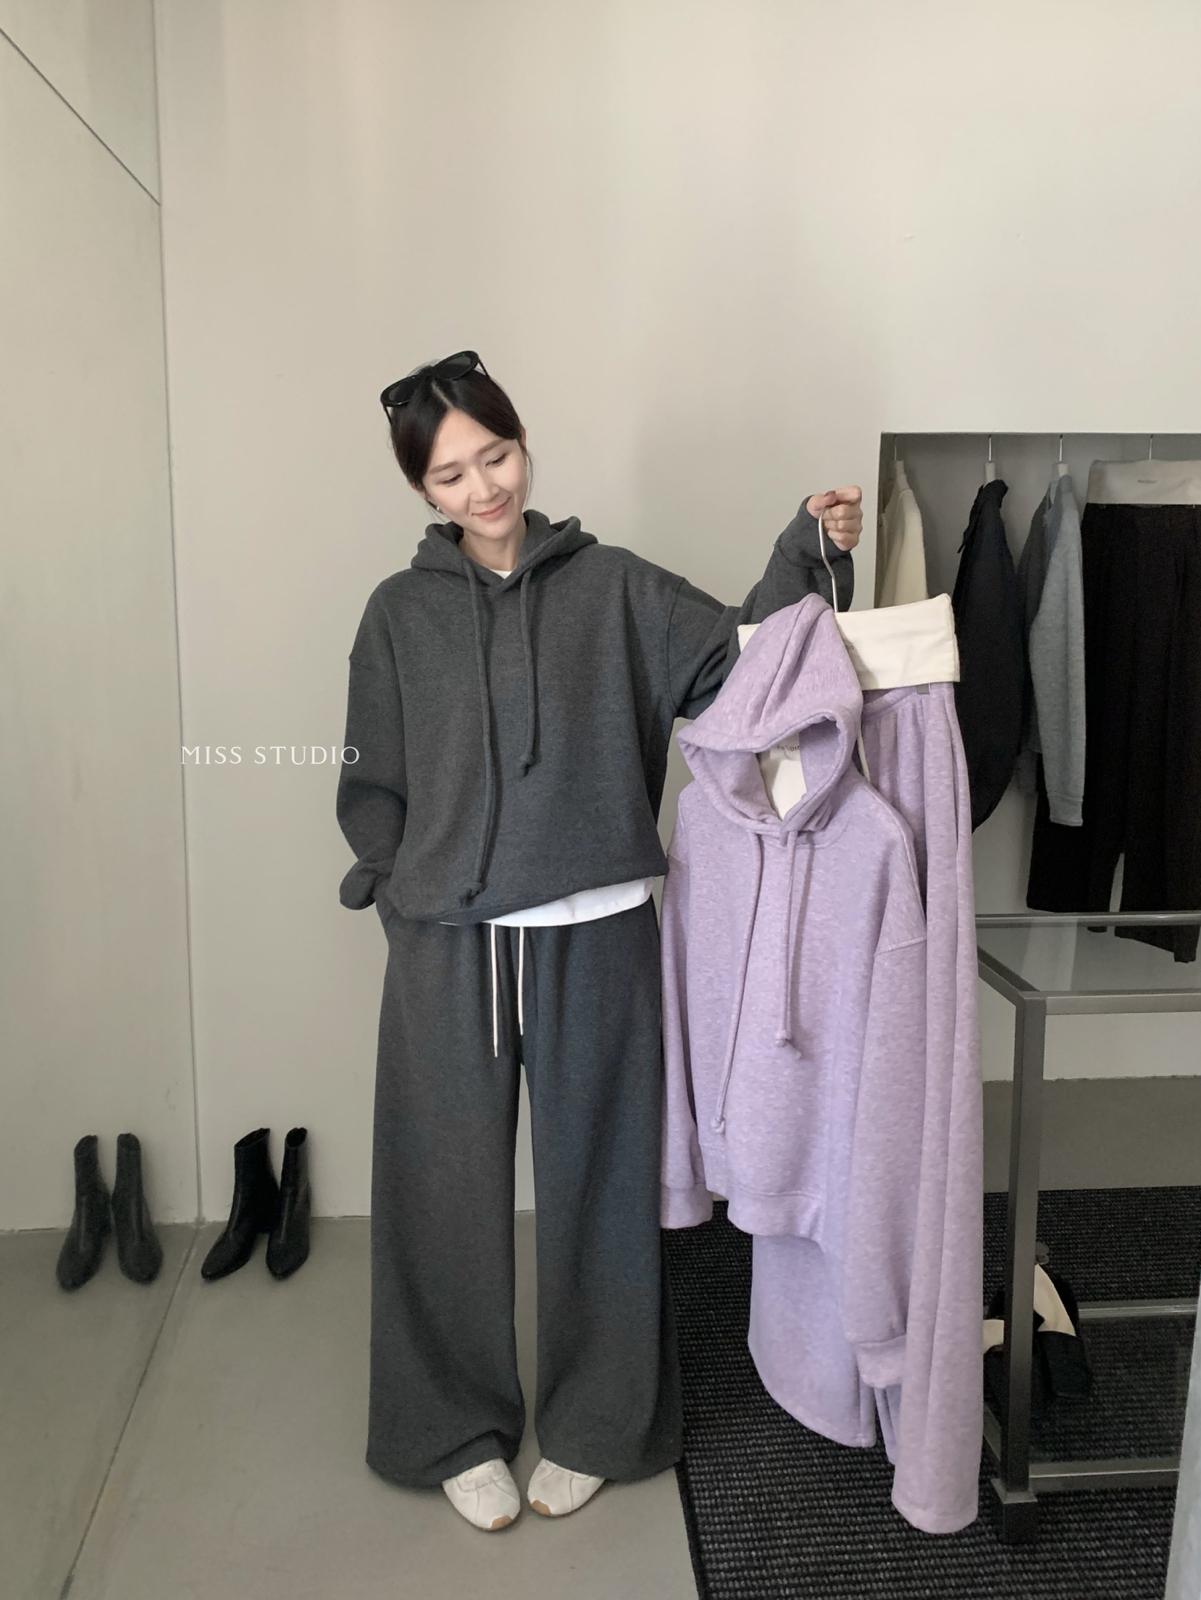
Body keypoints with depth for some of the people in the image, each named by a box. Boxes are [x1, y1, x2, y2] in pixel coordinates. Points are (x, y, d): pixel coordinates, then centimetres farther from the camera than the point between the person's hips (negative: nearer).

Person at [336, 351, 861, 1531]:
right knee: (453, 1196, 11)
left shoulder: (614, 587, 3)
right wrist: (408, 904, -4)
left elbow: (737, 660, -4)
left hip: (596, 942, 0)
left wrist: (808, 552, -17)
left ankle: (588, 1426, 35)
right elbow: (372, 791, 8)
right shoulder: (400, 613, 5)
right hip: (447, 952, 1)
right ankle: (459, 1430, 34)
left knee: (594, 1187, 12)